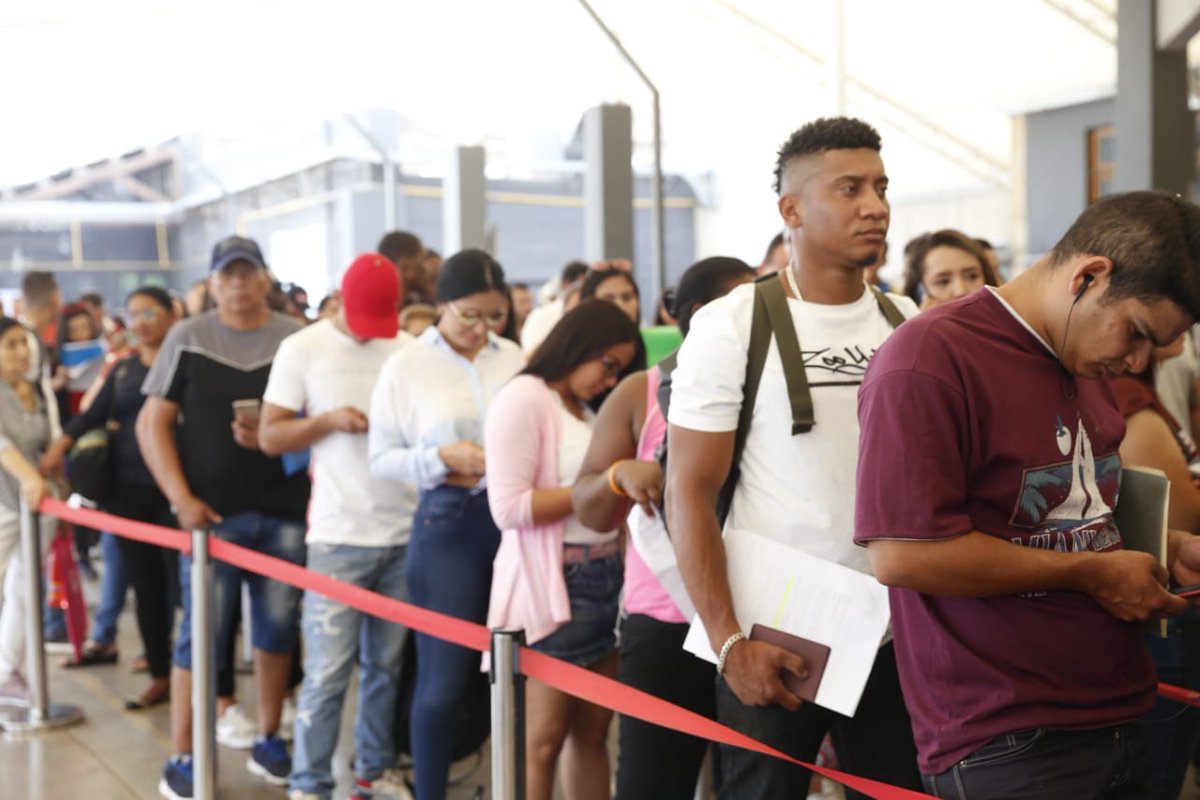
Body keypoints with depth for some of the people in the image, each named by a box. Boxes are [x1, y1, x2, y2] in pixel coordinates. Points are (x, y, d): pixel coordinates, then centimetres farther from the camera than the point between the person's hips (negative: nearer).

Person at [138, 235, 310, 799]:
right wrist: (182, 498, -9)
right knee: (202, 633, 1)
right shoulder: (187, 339, 2)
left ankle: (268, 742, 25)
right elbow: (152, 424, 1)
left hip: (285, 511, 2)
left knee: (278, 628, 9)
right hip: (212, 514, -2)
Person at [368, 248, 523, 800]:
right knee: (444, 680, 2)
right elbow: (380, 459, -3)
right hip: (448, 524, -3)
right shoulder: (407, 366, -3)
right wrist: (445, 457, -17)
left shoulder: (513, 357, 6)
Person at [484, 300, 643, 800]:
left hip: (605, 578, 8)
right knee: (543, 738, -1)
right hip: (552, 583, -8)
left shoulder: (589, 410, 19)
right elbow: (509, 508, -17)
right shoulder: (523, 399, -8)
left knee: (592, 731, 11)